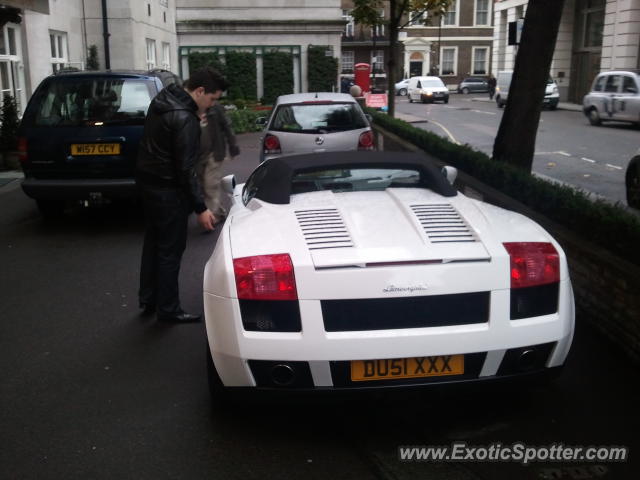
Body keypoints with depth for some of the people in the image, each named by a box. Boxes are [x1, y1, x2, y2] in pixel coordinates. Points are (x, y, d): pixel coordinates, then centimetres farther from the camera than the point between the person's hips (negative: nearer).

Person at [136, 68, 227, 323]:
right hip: (167, 189, -10)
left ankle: (147, 298, 31)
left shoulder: (162, 100, 5)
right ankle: (168, 309, 12)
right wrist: (200, 208, -20)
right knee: (171, 249, 1)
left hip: (147, 179, 10)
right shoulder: (185, 119, -24)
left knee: (153, 240, 20)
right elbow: (185, 168, -24)